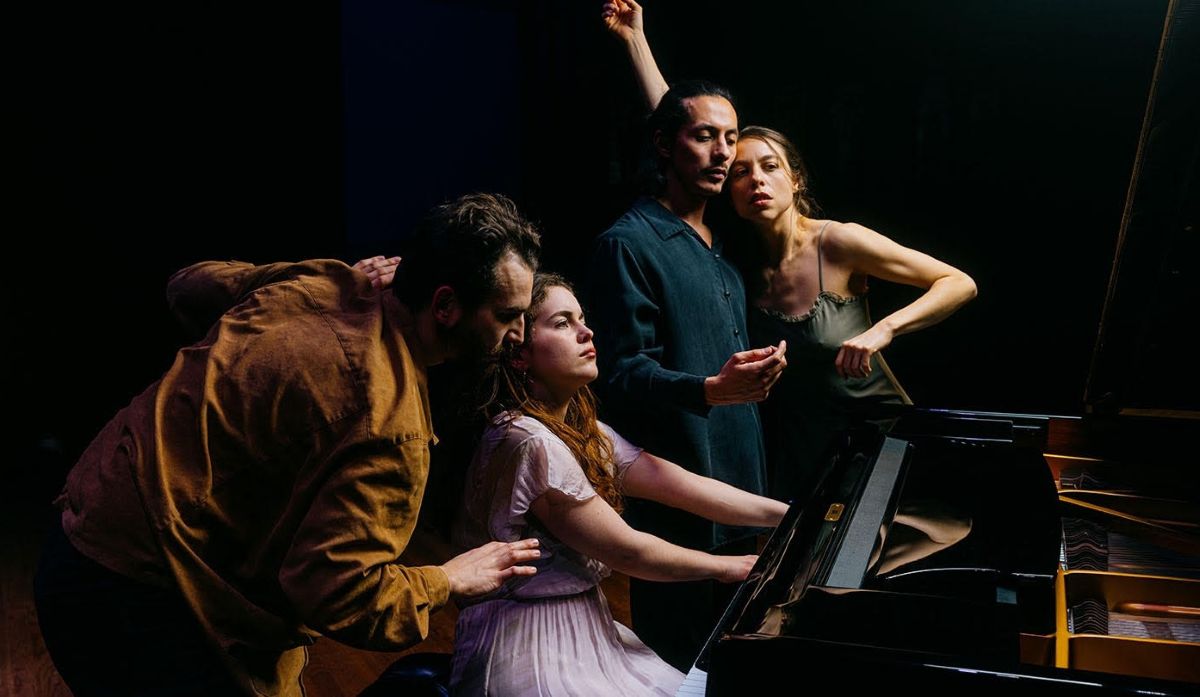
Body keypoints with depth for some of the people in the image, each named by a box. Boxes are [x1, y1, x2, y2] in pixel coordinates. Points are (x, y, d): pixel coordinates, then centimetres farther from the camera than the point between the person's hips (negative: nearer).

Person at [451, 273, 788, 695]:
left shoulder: (582, 431, 7)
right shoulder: (527, 442, -21)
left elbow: (677, 485, 2)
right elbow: (625, 550, -16)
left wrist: (796, 515, -1)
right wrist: (725, 567, -2)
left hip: (583, 629, 8)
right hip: (535, 649, -8)